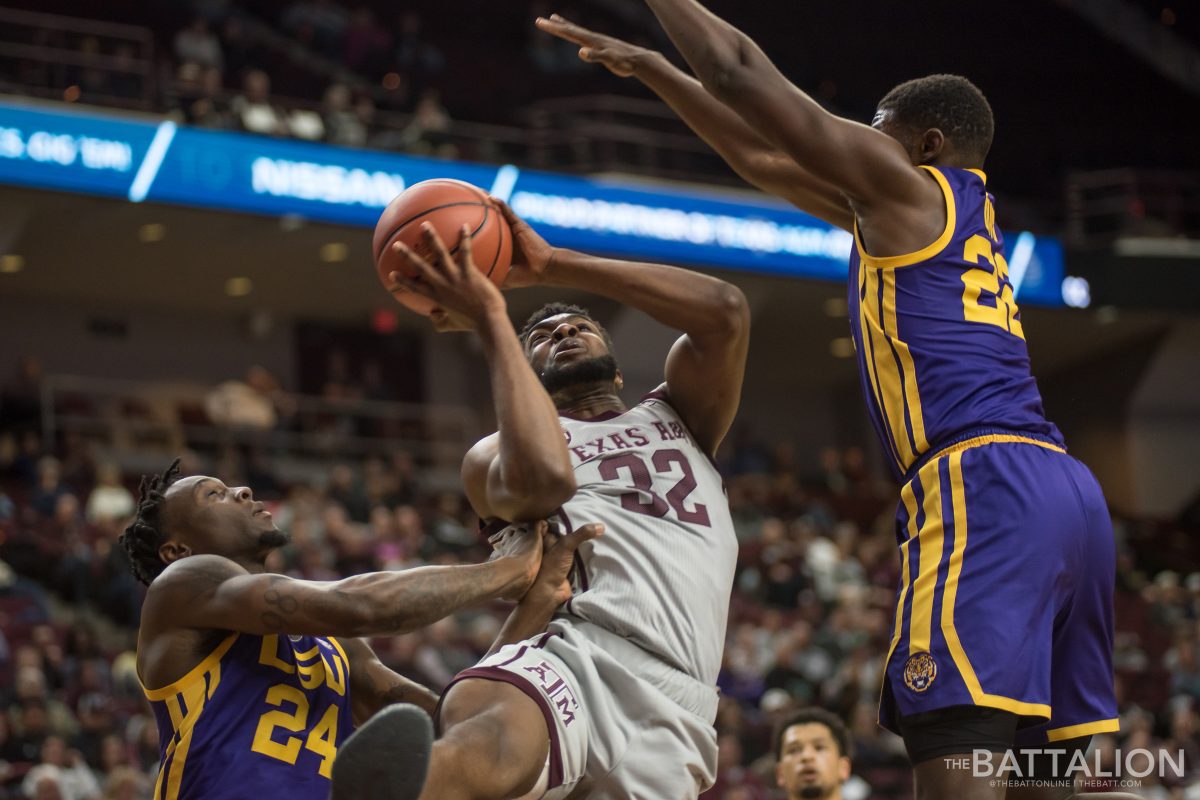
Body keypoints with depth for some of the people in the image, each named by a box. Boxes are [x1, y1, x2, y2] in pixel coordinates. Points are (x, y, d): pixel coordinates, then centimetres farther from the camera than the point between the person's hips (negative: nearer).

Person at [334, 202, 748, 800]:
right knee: (489, 739, -37)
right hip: (568, 659, -1)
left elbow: (725, 311, 11)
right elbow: (540, 479, -5)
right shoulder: (495, 455, 22)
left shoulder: (676, 416, 32)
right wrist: (493, 319, 3)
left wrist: (552, 266, 12)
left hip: (667, 710, 1)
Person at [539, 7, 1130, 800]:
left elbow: (739, 72, 6)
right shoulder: (965, 214, 29)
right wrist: (648, 68, 38)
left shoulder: (906, 186, 5)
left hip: (983, 480, -9)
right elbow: (764, 158, 35)